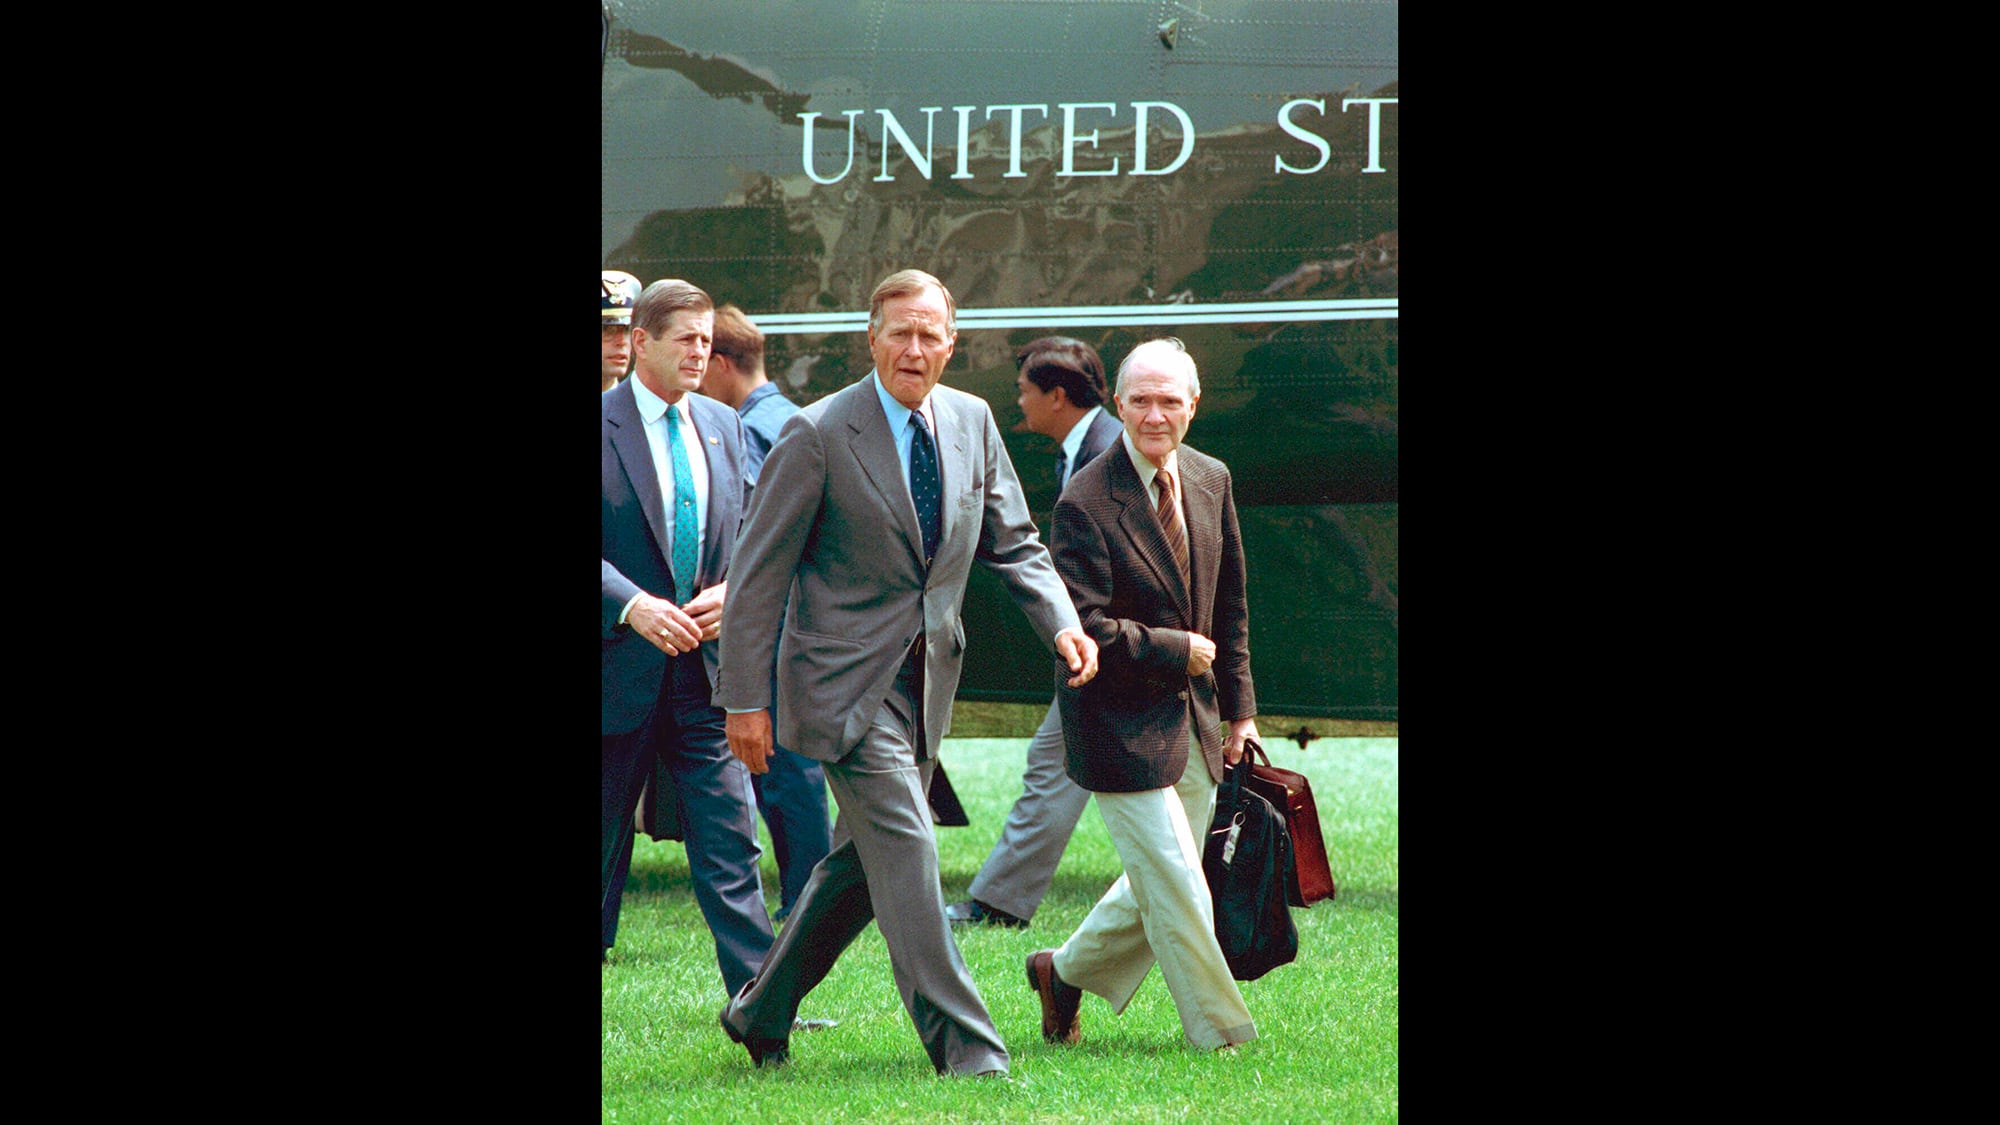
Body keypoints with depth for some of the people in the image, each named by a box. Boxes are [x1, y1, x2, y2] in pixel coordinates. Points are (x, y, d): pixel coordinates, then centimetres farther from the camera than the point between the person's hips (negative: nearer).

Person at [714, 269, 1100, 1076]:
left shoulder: (971, 422, 6)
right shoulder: (818, 435, -11)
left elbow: (1012, 543, 13)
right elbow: (760, 571, -9)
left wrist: (1061, 623, -5)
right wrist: (746, 698, -11)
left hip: (926, 676, 6)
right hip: (846, 677, -6)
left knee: (862, 859, 13)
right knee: (904, 847, -14)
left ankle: (760, 1012, 29)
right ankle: (961, 1046, -12)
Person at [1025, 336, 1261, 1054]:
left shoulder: (1211, 481, 6)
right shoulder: (1085, 502, -15)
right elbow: (1085, 626, -19)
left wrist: (1239, 706, 13)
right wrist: (1174, 651, -15)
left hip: (1194, 721, 7)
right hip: (1123, 726, -7)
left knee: (1158, 886, 13)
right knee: (1176, 889, -6)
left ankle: (1066, 971, 34)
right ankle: (1221, 1036, 5)